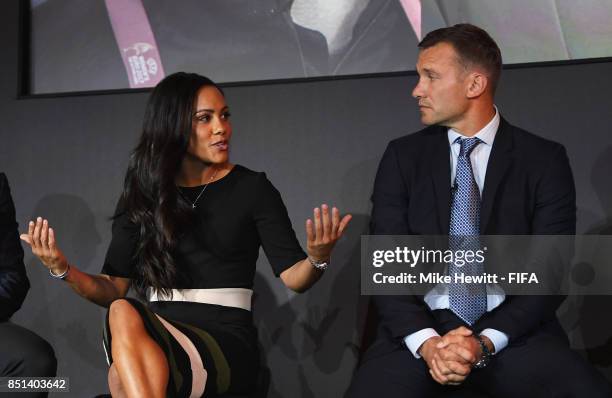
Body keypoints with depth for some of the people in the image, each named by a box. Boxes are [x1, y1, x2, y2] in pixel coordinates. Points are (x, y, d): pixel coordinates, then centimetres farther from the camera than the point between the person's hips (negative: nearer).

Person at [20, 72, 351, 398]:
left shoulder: (252, 188, 7)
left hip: (229, 345, -3)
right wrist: (63, 269, -8)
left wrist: (318, 258, -22)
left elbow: (293, 277, 2)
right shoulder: (142, 196, 14)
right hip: (160, 339, 3)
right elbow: (114, 289, 11)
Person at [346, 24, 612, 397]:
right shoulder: (403, 156, 7)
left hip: (515, 333, -1)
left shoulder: (544, 159, 3)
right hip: (421, 329, 1)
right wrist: (425, 341, -15)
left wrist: (485, 342, -16)